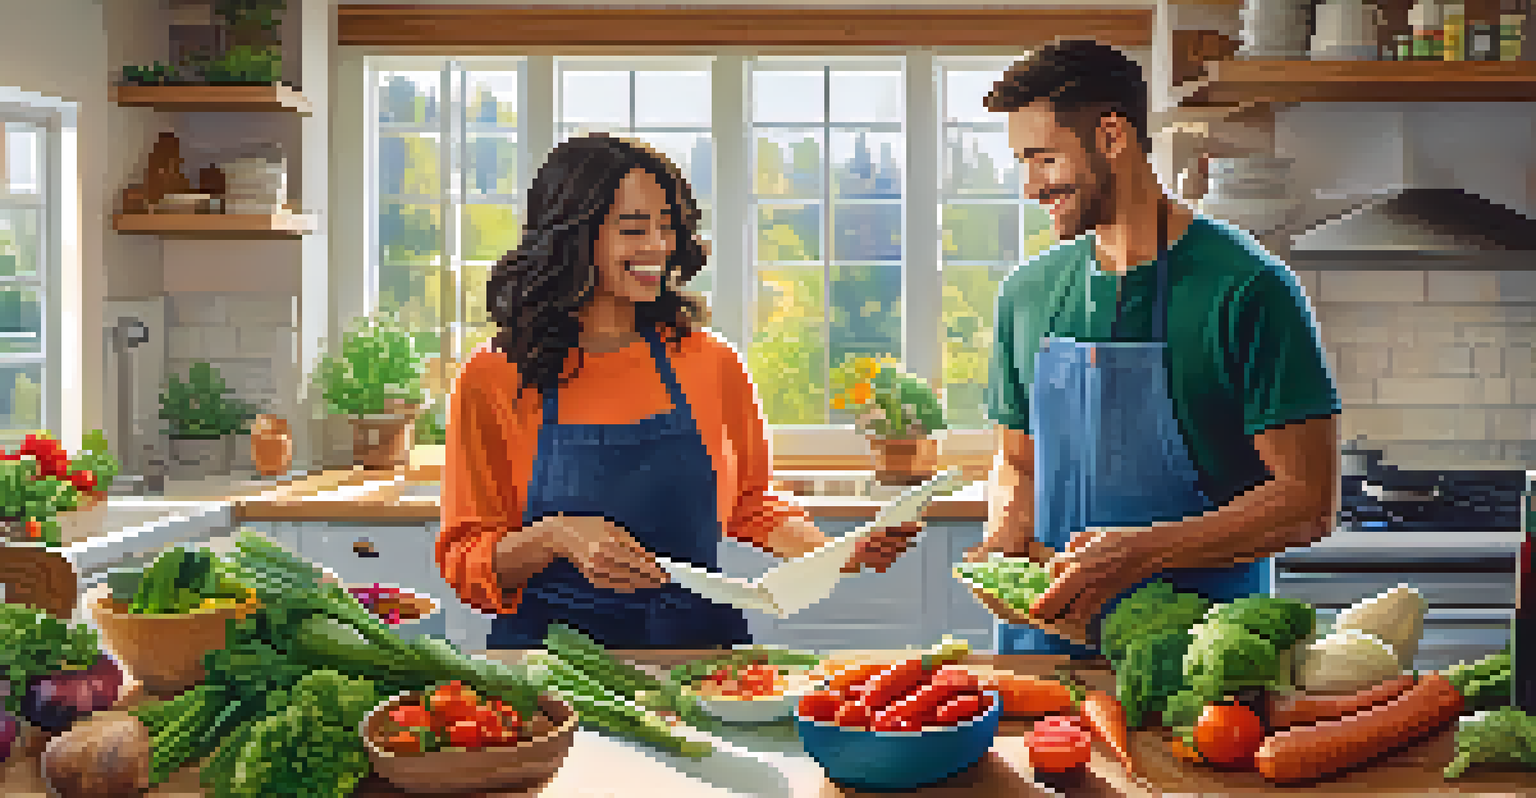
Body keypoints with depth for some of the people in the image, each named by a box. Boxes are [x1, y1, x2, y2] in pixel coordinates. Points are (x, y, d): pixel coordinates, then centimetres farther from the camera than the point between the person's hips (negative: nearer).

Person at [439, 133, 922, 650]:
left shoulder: (710, 362, 6)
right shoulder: (494, 380, -1)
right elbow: (465, 562, 1)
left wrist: (829, 553, 1)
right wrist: (555, 537, -19)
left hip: (696, 639, 2)